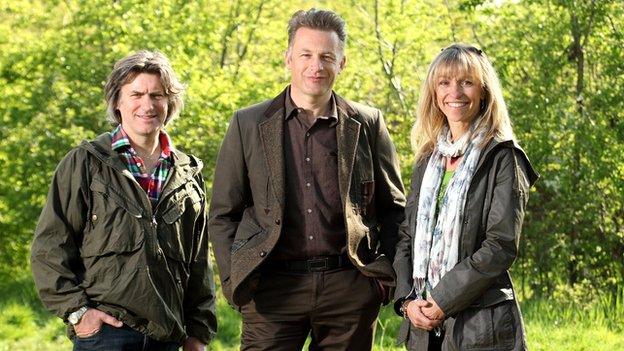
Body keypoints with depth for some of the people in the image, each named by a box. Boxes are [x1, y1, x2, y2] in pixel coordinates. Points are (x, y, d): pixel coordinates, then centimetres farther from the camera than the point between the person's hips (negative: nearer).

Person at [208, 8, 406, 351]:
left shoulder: (368, 125, 8)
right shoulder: (248, 124, 6)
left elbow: (394, 209, 14)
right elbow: (223, 214, 8)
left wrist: (385, 273, 3)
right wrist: (234, 283, -1)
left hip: (350, 286, 1)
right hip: (272, 288, -1)